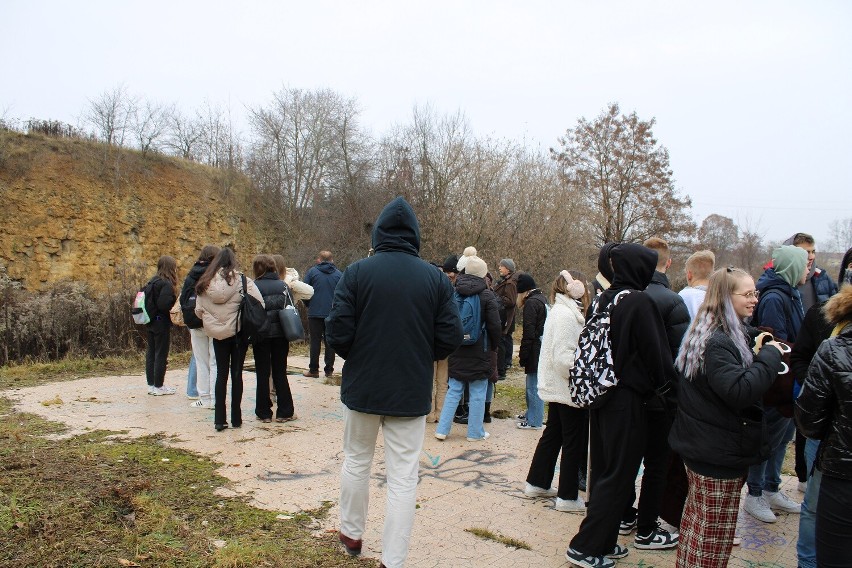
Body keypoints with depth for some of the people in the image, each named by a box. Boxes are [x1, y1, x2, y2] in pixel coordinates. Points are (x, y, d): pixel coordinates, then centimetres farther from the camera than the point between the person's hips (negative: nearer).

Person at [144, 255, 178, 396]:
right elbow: (164, 304, -27)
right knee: (161, 354, 0)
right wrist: (175, 302, -9)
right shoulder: (166, 284, -17)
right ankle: (159, 387, 7)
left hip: (150, 323, 8)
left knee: (151, 352, 13)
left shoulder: (152, 281, 9)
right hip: (161, 323, -8)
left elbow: (147, 301, 10)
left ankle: (151, 384, 21)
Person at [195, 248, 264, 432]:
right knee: (237, 374, 7)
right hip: (239, 333, -2)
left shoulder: (205, 283, 0)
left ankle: (219, 419, 10)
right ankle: (236, 418, 13)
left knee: (221, 374, 10)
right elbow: (259, 304, -16)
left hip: (218, 334, 2)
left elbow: (199, 311, 0)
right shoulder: (243, 281, -10)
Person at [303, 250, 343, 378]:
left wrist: (309, 305, 15)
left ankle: (313, 370, 6)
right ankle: (329, 370, 10)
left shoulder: (312, 271, -1)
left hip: (315, 313, -1)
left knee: (315, 341, 4)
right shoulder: (339, 274, 4)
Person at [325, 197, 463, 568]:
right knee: (403, 477, 8)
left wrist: (356, 356, 9)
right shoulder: (436, 279, -4)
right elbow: (450, 339, -4)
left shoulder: (357, 272, -9)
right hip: (412, 393, 0)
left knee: (356, 462, 20)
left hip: (362, 387, 0)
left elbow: (337, 333, -12)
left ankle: (351, 534, 37)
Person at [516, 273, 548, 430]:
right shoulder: (542, 299, 15)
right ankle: (532, 416, 27)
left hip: (535, 352, -9)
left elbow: (529, 333, -17)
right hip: (544, 350, 10)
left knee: (533, 387, -2)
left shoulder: (531, 303, -14)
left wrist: (522, 355, -13)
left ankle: (534, 421, 4)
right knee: (536, 385, 17)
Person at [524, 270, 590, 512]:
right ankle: (568, 497, 11)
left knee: (553, 434, 19)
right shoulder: (566, 315, -20)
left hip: (557, 388, 10)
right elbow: (563, 357, -25)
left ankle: (536, 483, 29)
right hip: (569, 390, -10)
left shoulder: (562, 311, 13)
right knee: (574, 441, 1)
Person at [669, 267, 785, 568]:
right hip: (719, 454, -10)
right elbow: (739, 391, -32)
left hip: (701, 448, 10)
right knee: (714, 533, 4)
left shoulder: (715, 334, 8)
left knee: (696, 520, 23)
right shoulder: (717, 342, -24)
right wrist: (770, 356, -23)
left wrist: (760, 353, 4)